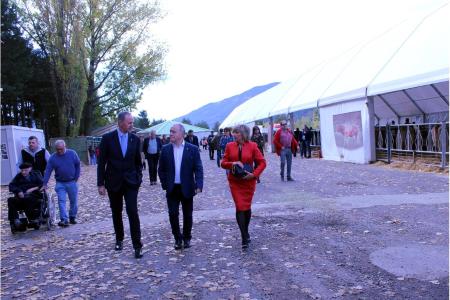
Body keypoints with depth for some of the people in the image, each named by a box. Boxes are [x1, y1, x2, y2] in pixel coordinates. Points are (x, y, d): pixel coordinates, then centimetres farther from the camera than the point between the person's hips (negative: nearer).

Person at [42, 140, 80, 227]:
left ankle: (72, 217, 24)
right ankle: (64, 220, -11)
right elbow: (48, 171, -6)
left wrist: (76, 178, -2)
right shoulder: (53, 158, -4)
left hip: (72, 182, 0)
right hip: (60, 183, 0)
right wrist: (45, 184, -11)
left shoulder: (72, 153, -5)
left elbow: (78, 165, 3)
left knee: (74, 201, 8)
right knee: (61, 201, -9)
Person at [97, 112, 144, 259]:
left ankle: (137, 246, -4)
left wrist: (139, 178, 4)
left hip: (131, 182, 0)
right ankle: (119, 240, 32)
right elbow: (102, 162, -5)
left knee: (133, 212, -10)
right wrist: (100, 183, -6)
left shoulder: (135, 139, 0)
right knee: (116, 213, 13)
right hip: (113, 182, 0)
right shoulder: (107, 138, -6)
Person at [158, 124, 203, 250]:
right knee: (173, 214, 3)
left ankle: (187, 238, 29)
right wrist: (165, 184, 0)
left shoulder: (192, 149, -6)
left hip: (187, 188, -1)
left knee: (187, 215, 10)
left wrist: (199, 185, -18)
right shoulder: (166, 149, 1)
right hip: (172, 189, 2)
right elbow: (161, 169, 7)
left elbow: (198, 169, -7)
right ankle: (178, 238, 21)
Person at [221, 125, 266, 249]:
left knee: (247, 207, 10)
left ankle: (245, 232, 33)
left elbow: (262, 162, -2)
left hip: (248, 181, 0)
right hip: (235, 181, 1)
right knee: (240, 207, -6)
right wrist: (233, 163, -16)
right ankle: (245, 237, -1)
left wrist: (254, 174, -15)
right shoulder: (230, 146, 1)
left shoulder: (252, 146, -5)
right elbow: (223, 163, 3)